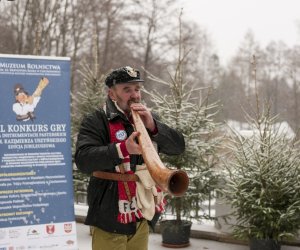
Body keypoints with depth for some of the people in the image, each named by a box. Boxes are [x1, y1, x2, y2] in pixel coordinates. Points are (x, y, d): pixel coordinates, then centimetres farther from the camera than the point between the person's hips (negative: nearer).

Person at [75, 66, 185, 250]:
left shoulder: (149, 118, 11)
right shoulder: (96, 121, -7)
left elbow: (179, 147, 2)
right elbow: (83, 160, -21)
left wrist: (153, 126, -14)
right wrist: (122, 149, -34)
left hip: (143, 216, 6)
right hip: (111, 216, -6)